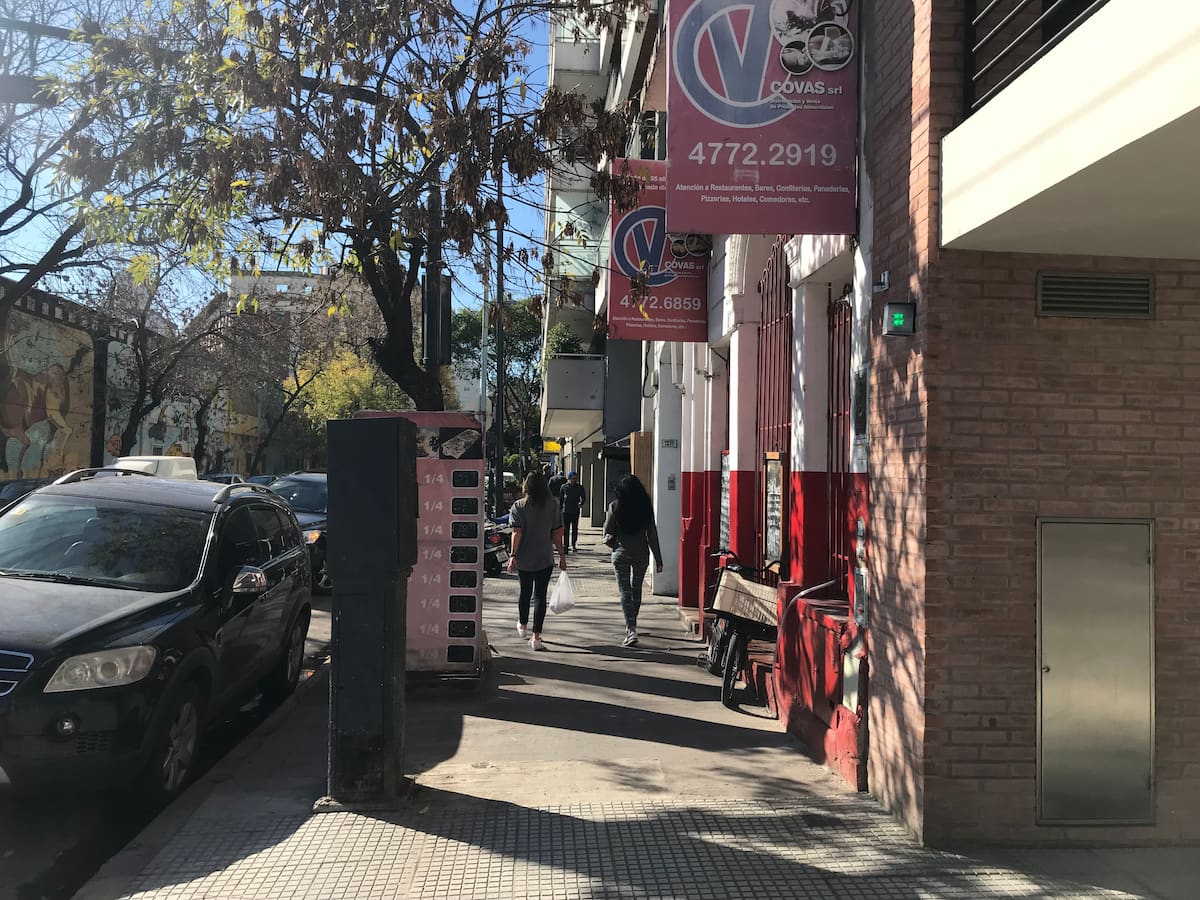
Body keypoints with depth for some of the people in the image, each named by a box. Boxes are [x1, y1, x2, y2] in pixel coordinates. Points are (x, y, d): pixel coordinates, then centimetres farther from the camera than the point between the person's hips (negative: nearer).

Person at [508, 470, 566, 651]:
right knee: (540, 595, -1)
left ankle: (523, 626, 40)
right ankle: (536, 636, -7)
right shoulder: (552, 506, -2)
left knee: (525, 592, 20)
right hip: (545, 559, -1)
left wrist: (513, 555, -9)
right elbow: (557, 533, -1)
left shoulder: (518, 506, -5)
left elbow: (517, 533, -11)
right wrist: (562, 555, 6)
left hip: (524, 559, 1)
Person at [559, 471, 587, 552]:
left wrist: (581, 503, -11)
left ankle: (574, 545, 13)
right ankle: (566, 545, 8)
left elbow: (583, 497, 8)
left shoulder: (579, 487, 3)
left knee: (574, 529, 5)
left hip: (575, 511, 0)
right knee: (566, 529, 2)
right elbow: (560, 498, 8)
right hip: (566, 511, 0)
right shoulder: (564, 487, 2)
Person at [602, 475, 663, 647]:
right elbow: (652, 534, -1)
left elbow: (608, 531, -2)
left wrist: (610, 540, 20)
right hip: (641, 553, 2)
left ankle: (631, 630, -12)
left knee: (625, 591, 0)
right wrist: (658, 559, 3)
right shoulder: (646, 506, -2)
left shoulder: (615, 506, -6)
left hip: (621, 553, -2)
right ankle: (631, 625, 32)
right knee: (636, 589, 19)